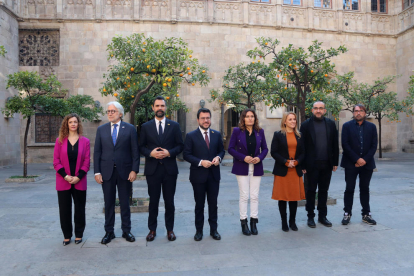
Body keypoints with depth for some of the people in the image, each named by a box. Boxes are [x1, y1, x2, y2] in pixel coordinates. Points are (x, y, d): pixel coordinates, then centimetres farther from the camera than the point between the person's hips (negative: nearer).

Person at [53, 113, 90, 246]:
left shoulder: (85, 141, 2)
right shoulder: (60, 140, 4)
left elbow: (87, 161, 0)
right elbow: (56, 161, 1)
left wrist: (78, 177, -10)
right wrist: (65, 176, -11)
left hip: (79, 181, 0)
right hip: (63, 181, 1)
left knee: (79, 209, 7)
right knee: (64, 209, 6)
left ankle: (79, 235, 21)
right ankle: (67, 236, 20)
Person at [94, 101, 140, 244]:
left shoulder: (130, 128, 1)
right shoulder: (101, 129, 7)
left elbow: (135, 151, -2)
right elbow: (97, 152, 5)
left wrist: (134, 170, -9)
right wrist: (97, 172, -2)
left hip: (124, 171, -1)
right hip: (106, 172, 2)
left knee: (125, 203, 9)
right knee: (108, 203, 10)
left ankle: (126, 231, 22)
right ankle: (109, 232, 23)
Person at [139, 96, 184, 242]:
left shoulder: (174, 126, 4)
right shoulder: (146, 126, 5)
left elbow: (180, 145, 3)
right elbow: (141, 147, 5)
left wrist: (169, 152, -14)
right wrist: (150, 153, -14)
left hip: (169, 168, 0)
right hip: (152, 169, 0)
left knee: (169, 201, 9)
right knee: (153, 201, 9)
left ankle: (170, 229, 23)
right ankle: (152, 229, 24)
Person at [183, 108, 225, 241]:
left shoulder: (217, 134, 6)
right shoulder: (191, 136, -4)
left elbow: (221, 150, 13)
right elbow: (186, 155, -7)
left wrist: (218, 158, -10)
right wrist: (200, 162, -19)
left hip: (214, 175, 3)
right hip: (198, 175, -2)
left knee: (213, 203, 11)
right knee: (199, 204, 10)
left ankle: (213, 229, 26)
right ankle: (199, 230, 25)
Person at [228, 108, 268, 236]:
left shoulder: (260, 131, 7)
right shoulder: (237, 131, -1)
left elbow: (265, 148, 11)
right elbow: (231, 148, -4)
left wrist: (259, 157, -9)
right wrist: (243, 157, -16)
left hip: (256, 167, 3)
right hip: (242, 167, -2)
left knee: (255, 196, 6)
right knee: (244, 196, 1)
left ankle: (253, 222, 17)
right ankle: (244, 223, 12)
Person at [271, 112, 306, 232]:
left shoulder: (299, 136, 11)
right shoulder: (278, 135, 1)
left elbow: (303, 153, 9)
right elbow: (273, 152, -5)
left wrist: (296, 162, -9)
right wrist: (286, 162, -14)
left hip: (296, 171, 3)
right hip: (282, 171, -3)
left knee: (295, 196, 6)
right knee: (282, 197, 3)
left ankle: (292, 222, 21)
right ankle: (284, 222, 15)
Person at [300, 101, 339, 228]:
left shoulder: (331, 124, 7)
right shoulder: (306, 125, -1)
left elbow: (335, 144, 8)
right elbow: (302, 145, -4)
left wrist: (335, 162, 3)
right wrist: (302, 165, -8)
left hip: (326, 164, 3)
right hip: (311, 165, -3)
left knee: (323, 191, 12)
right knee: (310, 191, 6)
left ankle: (322, 216, 24)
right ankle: (310, 217, 17)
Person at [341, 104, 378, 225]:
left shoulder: (371, 127, 8)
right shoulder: (347, 126, 1)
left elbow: (374, 145, 3)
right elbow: (345, 144, -6)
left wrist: (365, 159, -9)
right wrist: (357, 159, -12)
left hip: (367, 164, 2)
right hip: (351, 164, -2)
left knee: (365, 189, 10)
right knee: (349, 189, 2)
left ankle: (366, 214, 19)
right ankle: (347, 214, 11)